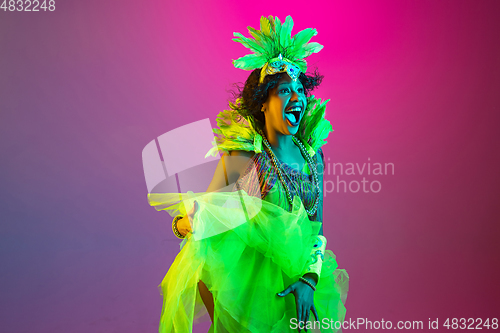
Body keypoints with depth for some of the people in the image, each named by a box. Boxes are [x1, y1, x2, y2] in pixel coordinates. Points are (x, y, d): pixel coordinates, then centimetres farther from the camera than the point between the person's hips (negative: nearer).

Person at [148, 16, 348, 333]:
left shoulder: (313, 154, 0)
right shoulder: (241, 158, -13)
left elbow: (318, 225, 2)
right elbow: (192, 221, -9)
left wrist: (310, 279, -9)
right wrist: (185, 222, -32)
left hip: (303, 283, 4)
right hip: (253, 284, -3)